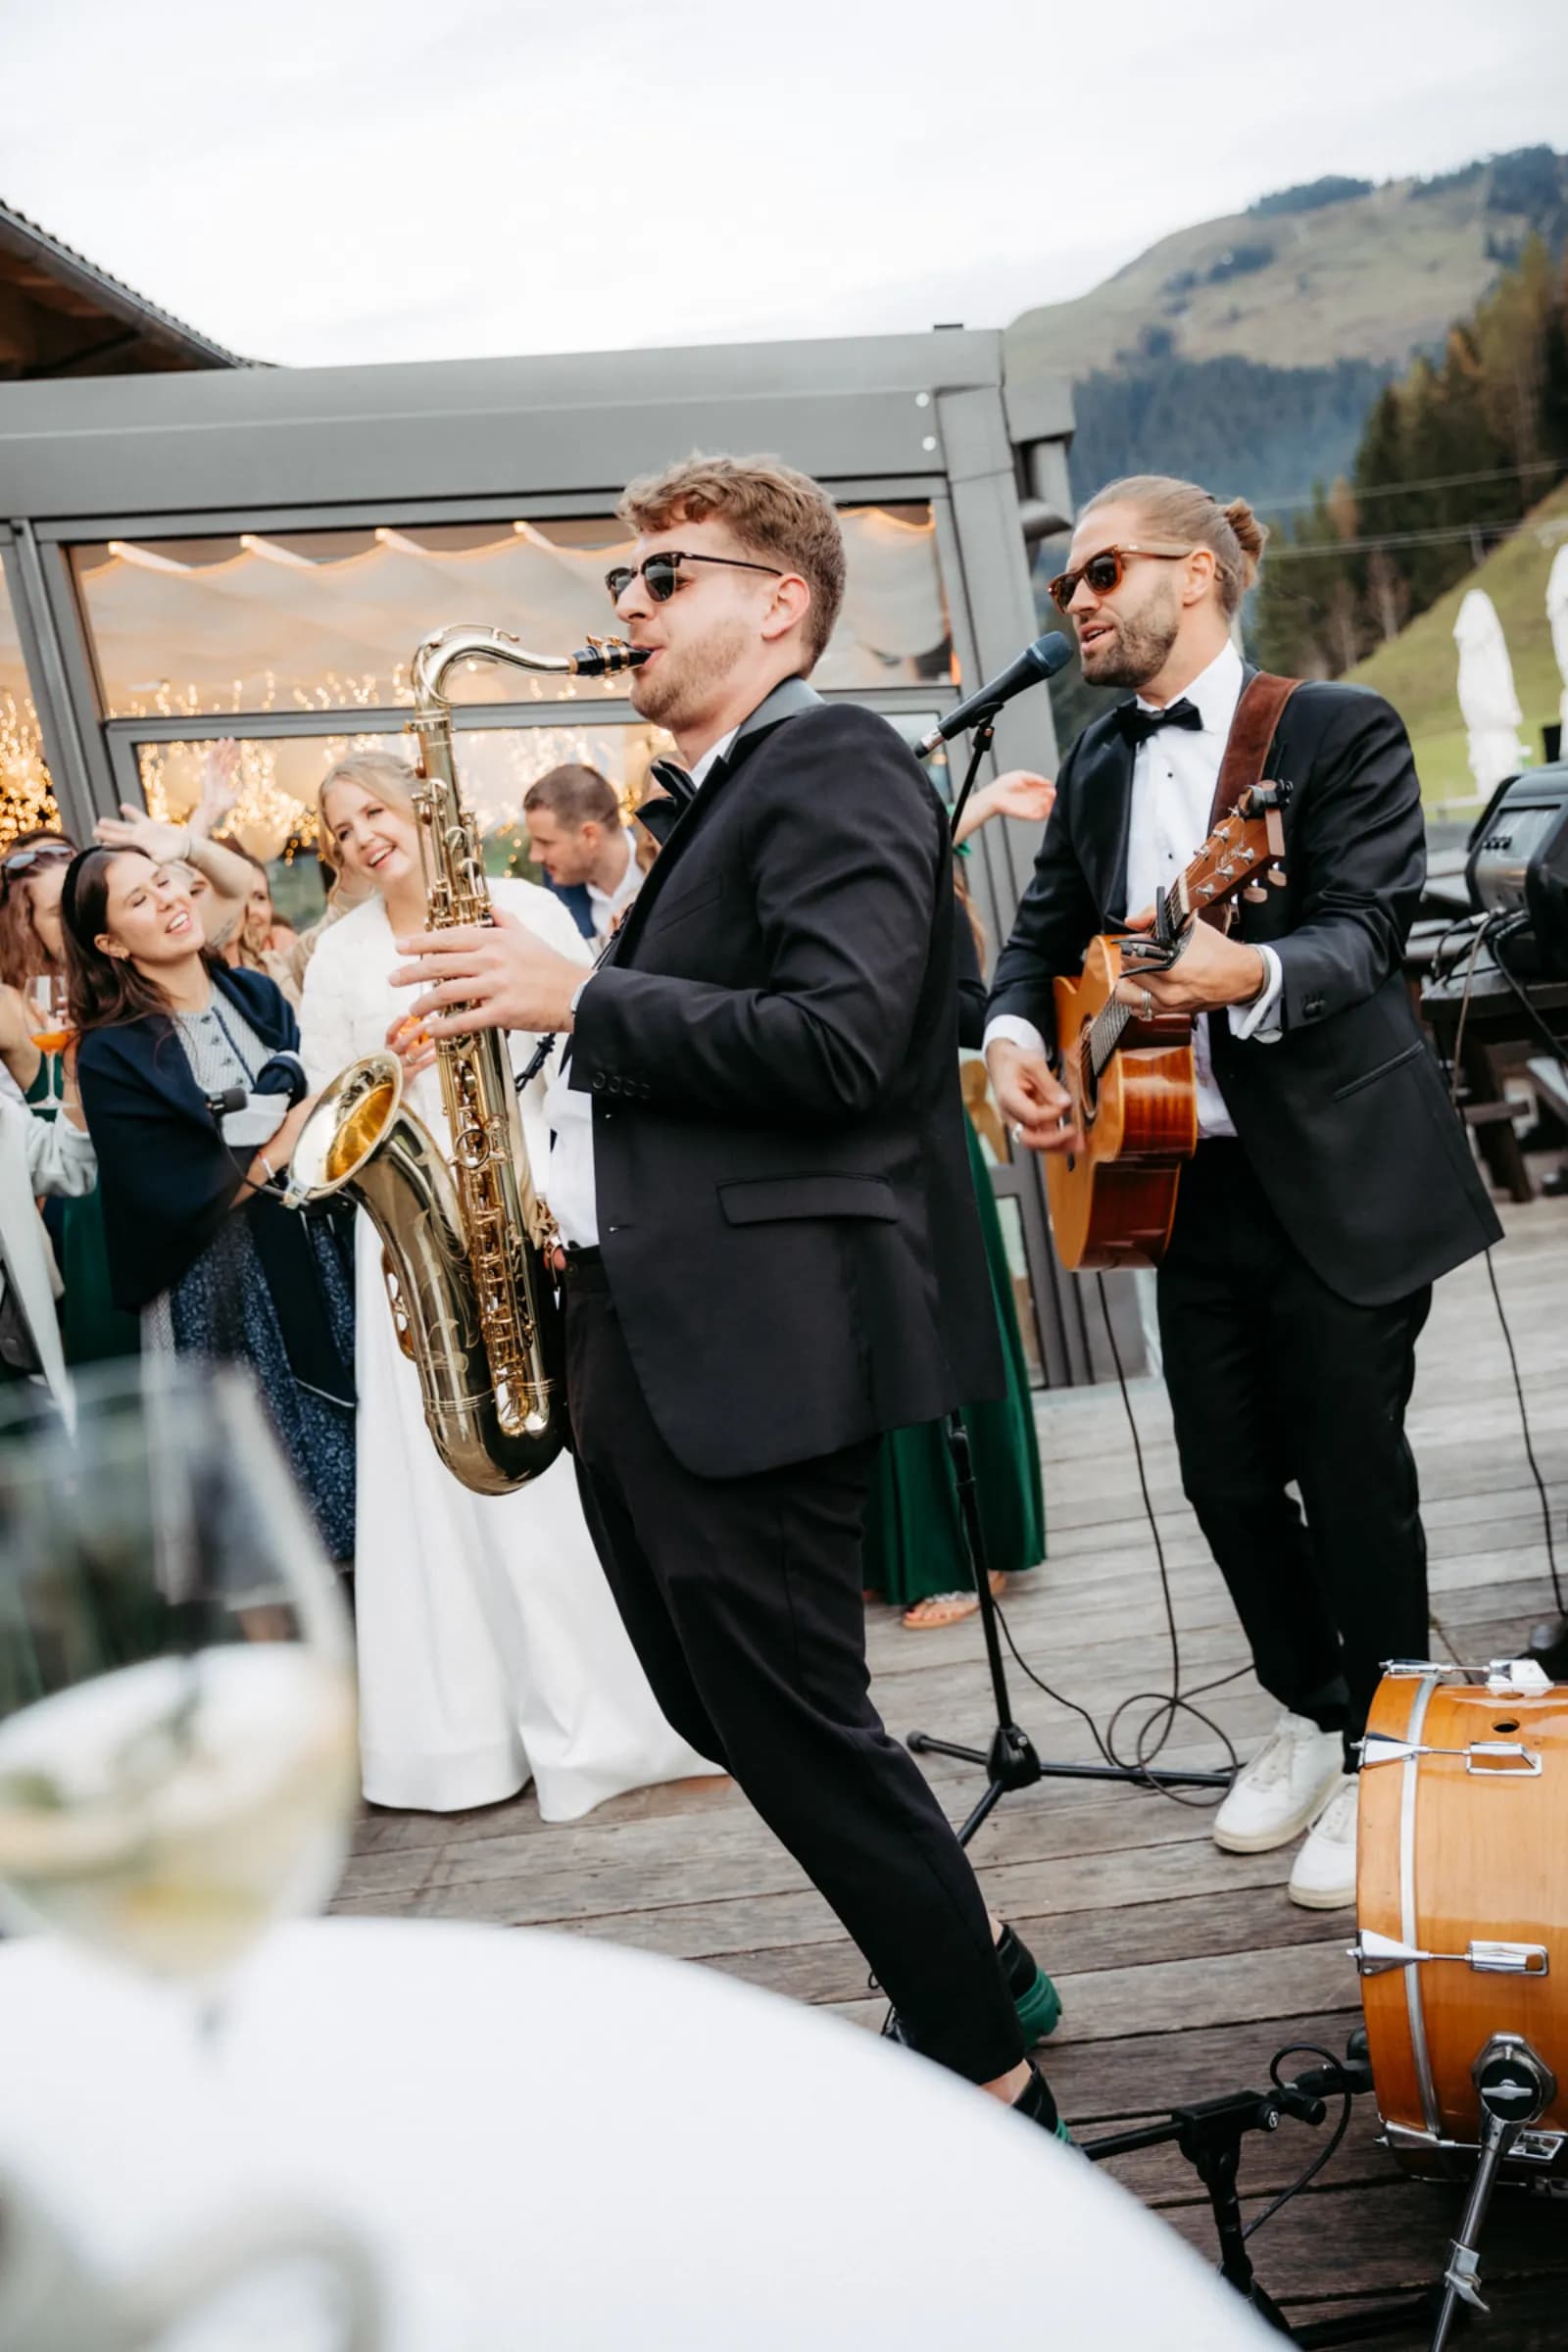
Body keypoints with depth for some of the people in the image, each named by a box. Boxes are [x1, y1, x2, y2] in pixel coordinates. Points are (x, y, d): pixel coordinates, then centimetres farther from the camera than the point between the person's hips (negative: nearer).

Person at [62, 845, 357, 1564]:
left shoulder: (256, 995, 5)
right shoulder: (112, 1055, -10)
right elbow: (180, 1200, -15)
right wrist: (279, 1149, -14)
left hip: (315, 1256, 5)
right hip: (220, 1288, -5)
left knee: (366, 1453, 9)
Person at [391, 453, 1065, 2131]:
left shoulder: (833, 764, -9)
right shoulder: (717, 796, 21)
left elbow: (836, 1047, -23)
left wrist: (576, 998, -17)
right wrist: (584, 1208, 13)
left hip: (757, 1339, -10)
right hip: (647, 1335, 10)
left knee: (794, 1726, -3)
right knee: (727, 1715, 16)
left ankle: (989, 2078, 14)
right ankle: (970, 1972, 32)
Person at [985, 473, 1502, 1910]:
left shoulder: (1340, 730, -8)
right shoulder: (1098, 763, 13)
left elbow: (1363, 928, -19)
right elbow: (1047, 927, 15)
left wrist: (1252, 972, -40)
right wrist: (1015, 1030, -7)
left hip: (1343, 1173, -6)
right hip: (1194, 1176, 6)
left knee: (1351, 1468, 2)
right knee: (1226, 1471, 12)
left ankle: (1388, 1759, 21)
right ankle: (1312, 1718, 33)